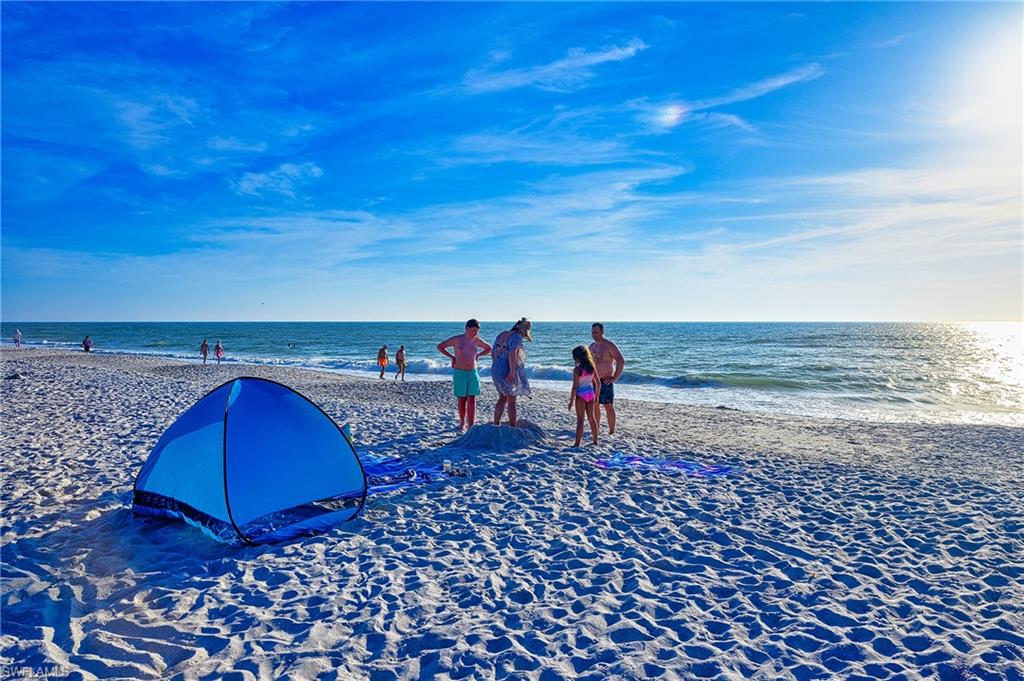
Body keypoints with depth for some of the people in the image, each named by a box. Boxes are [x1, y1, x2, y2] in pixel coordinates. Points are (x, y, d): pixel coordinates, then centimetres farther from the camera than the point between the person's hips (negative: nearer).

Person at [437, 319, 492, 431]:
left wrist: (478, 355, 7)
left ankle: (471, 426, -8)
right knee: (461, 400, 4)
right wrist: (451, 357, -2)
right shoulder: (456, 339, -7)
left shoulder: (477, 340, 4)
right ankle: (462, 423, 23)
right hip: (459, 373, -2)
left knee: (472, 400, -6)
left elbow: (489, 348, 21)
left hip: (473, 373, 3)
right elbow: (440, 346, 3)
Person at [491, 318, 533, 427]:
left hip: (496, 370, 8)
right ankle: (513, 428, 4)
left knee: (502, 398, 18)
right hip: (508, 373, -8)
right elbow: (512, 354, -24)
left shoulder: (501, 335, 13)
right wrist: (512, 372, -24)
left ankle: (496, 425, 20)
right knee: (512, 401, 0)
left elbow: (493, 353, 16)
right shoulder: (516, 336, -12)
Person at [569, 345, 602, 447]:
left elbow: (575, 387, -17)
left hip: (581, 395, -6)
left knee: (580, 420, -2)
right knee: (592, 418, 17)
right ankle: (595, 441, 27)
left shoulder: (577, 369, -16)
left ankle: (577, 444, 0)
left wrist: (571, 401, -10)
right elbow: (598, 383, 7)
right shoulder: (592, 367, 1)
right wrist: (596, 396, 19)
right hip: (591, 393, 6)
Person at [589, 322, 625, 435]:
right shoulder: (592, 346, 10)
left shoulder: (609, 345, -12)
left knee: (609, 407, -2)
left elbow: (621, 361, -16)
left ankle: (612, 432, 5)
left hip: (606, 381, -7)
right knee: (595, 406, 11)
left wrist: (614, 378, -17)